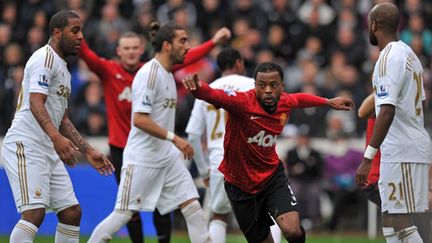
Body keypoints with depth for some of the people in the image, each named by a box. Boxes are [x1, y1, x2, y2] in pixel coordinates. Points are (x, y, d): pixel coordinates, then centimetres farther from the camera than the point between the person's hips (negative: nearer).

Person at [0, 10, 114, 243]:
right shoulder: (45, 58, -9)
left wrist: (88, 151, 23)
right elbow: (36, 104, -23)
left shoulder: (64, 70, 22)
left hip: (49, 150, 10)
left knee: (72, 212, 7)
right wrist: (56, 137, -37)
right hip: (26, 145, -10)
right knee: (34, 212, -21)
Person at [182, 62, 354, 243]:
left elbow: (298, 99, 18)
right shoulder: (242, 102, -26)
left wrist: (328, 102, 31)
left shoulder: (286, 102, -8)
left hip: (272, 175, 3)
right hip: (240, 184, -3)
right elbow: (214, 95, -45)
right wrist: (197, 87, -67)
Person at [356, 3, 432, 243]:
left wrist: (368, 158, -24)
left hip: (400, 151, -10)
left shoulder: (389, 58, -15)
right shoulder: (409, 54, 15)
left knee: (402, 222, -10)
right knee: (391, 222, 13)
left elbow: (387, 112, -23)